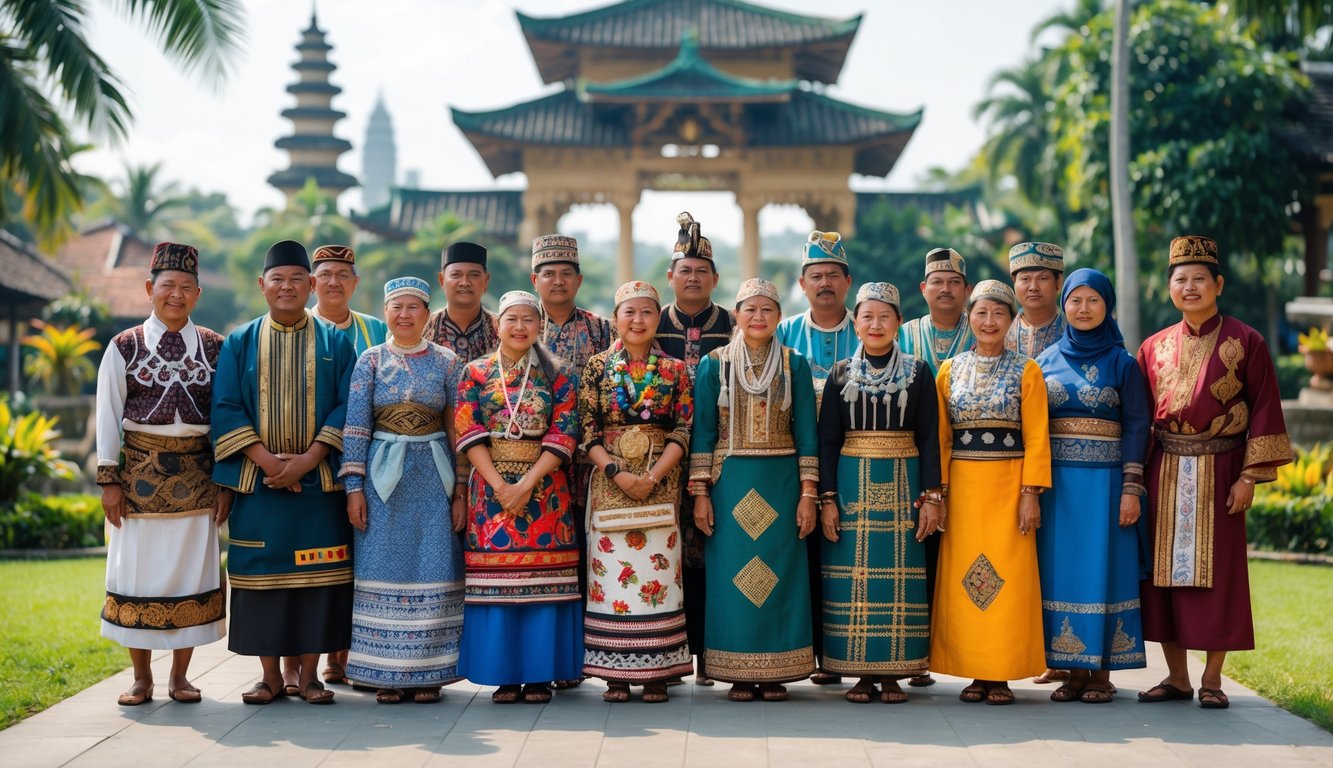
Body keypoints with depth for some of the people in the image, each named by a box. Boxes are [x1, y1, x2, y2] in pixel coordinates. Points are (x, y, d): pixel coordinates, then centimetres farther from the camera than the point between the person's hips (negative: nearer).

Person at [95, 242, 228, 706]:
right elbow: (107, 416, 2)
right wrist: (110, 480, -3)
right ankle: (141, 678, 15)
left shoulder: (214, 348, 4)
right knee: (137, 571, 3)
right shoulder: (124, 347, 2)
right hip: (140, 472, -1)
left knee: (192, 571, 4)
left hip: (196, 475, 1)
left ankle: (180, 676, 16)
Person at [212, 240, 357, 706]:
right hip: (257, 480, 1)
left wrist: (308, 459, -14)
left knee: (317, 575, 0)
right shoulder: (239, 343, 8)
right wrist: (265, 459, -13)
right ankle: (270, 675, 12)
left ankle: (308, 674, 10)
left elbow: (347, 407, -2)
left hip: (319, 482, 0)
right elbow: (226, 408, 0)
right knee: (260, 573, 2)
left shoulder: (335, 343, 6)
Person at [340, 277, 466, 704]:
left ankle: (428, 672, 9)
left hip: (433, 477, 0)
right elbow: (355, 427, 0)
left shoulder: (446, 362, 4)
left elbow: (457, 429, 4)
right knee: (385, 570, 1)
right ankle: (386, 673, 10)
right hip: (384, 476, 0)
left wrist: (460, 492, -1)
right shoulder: (371, 361, 4)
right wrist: (354, 487, -7)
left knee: (432, 571, 0)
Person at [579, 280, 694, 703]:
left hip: (660, 481, 0)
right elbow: (588, 431, 1)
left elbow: (682, 432, 0)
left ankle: (656, 672, 6)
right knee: (610, 570, -1)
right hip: (609, 479, 0)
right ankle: (615, 673, 6)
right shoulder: (598, 366, 6)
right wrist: (617, 472, -13)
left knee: (658, 569, -1)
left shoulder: (675, 370, 6)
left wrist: (652, 476, -13)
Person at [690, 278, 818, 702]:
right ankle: (738, 673, 9)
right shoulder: (715, 364, 3)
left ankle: (776, 673, 11)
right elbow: (703, 431, 2)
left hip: (781, 482, 1)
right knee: (732, 573, 0)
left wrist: (808, 493, -3)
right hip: (730, 481, -1)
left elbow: (806, 432, 3)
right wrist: (700, 493, -4)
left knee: (780, 573, 2)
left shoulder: (795, 365, 5)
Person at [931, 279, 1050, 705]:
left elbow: (1036, 437, -2)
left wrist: (1031, 494, -9)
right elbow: (940, 438, 8)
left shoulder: (1026, 370, 3)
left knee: (1007, 577, -3)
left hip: (1008, 484, -2)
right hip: (963, 486, 2)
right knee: (964, 578, 1)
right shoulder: (950, 371, 9)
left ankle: (1002, 675, 4)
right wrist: (938, 492, 0)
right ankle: (975, 673, 10)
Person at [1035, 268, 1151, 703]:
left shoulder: (1122, 362, 2)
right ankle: (1075, 671, 10)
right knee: (1063, 570, 3)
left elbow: (1136, 426, -2)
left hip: (1104, 479, -3)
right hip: (1057, 481, 3)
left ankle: (1102, 673, 5)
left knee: (1103, 568, -2)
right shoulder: (1047, 360, 10)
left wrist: (1132, 488, -9)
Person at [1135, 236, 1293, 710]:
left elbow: (1264, 408, -4)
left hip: (1218, 472, -3)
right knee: (1166, 569, 4)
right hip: (1166, 474, 3)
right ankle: (1176, 677, 14)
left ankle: (1212, 680, 11)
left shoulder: (1244, 342, -2)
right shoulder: (1155, 347, 8)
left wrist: (1250, 476, -9)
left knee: (1218, 571, 1)